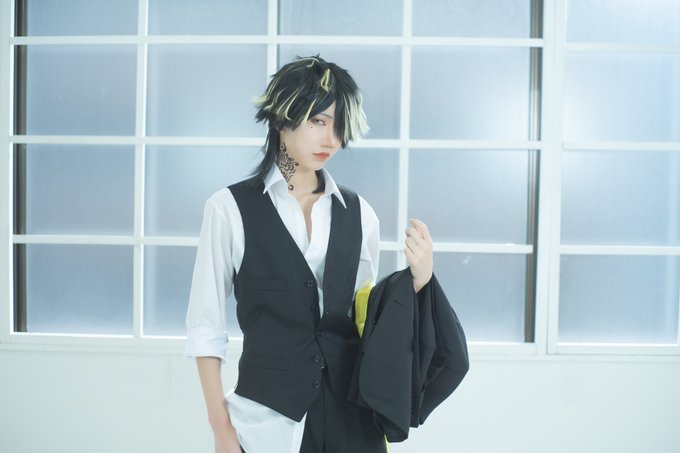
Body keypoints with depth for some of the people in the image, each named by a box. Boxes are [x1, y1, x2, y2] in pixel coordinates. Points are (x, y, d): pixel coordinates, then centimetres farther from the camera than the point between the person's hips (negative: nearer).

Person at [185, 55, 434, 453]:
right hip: (268, 416, -3)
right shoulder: (231, 208, -8)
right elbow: (206, 326, -4)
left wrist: (418, 278, -7)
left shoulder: (359, 213, 2)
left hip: (352, 413, 3)